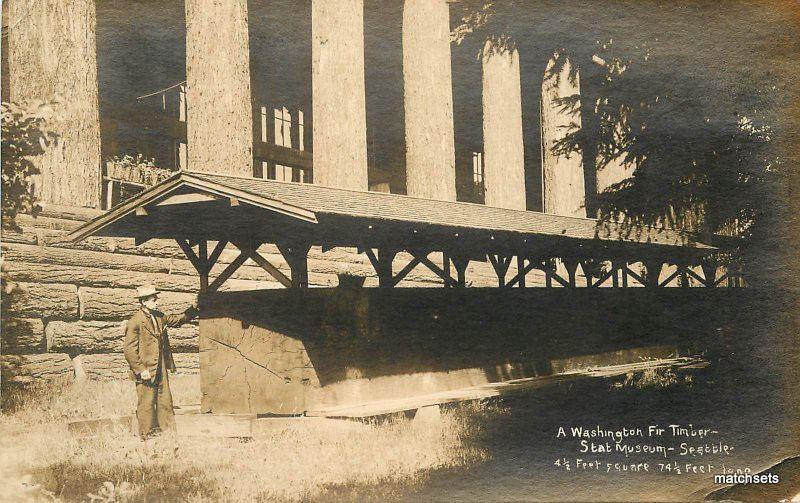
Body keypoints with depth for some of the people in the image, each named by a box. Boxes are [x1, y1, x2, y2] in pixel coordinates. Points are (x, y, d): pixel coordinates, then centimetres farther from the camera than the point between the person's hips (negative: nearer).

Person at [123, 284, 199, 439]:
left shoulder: (158, 316, 10)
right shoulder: (135, 322, -14)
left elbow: (176, 320, 25)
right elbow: (129, 349, -16)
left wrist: (193, 309, 12)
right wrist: (141, 370, -18)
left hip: (161, 369, 8)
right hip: (146, 371, -8)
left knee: (165, 401, 12)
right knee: (146, 404, 0)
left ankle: (168, 431, 21)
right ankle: (147, 435, 10)